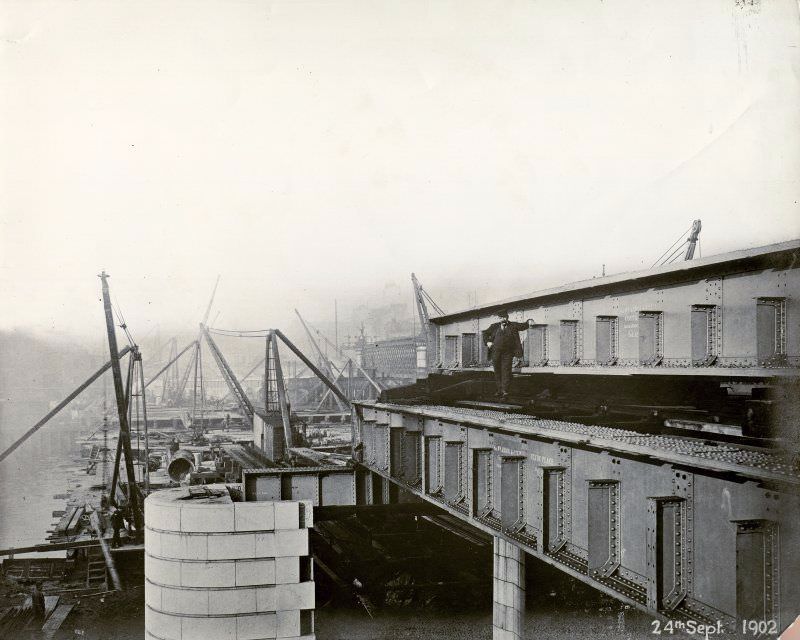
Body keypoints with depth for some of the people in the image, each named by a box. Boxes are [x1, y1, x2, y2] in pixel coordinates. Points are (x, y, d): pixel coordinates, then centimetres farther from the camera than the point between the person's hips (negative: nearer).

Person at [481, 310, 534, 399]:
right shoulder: (494, 327, 9)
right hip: (496, 354, 3)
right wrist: (487, 342, 5)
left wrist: (529, 322, -28)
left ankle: (505, 392, -8)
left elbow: (523, 326, -7)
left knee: (506, 371, -8)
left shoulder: (513, 326, 5)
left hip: (507, 354, -3)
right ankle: (500, 391, 21)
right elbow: (485, 333, 21)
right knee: (497, 372, 9)